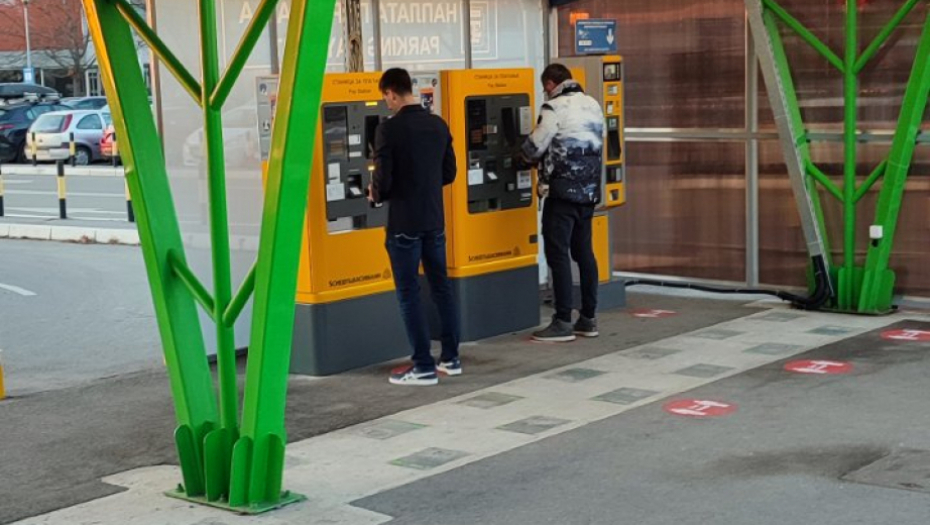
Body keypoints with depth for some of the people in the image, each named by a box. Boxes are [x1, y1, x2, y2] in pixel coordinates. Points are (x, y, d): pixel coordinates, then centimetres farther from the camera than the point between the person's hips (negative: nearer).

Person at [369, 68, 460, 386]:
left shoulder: (389, 129, -15)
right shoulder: (438, 125, 5)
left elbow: (382, 180, -16)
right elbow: (449, 173, 11)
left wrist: (375, 196, 5)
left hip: (404, 224, -6)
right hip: (435, 220, 6)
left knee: (409, 293, 0)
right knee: (441, 286, 14)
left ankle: (424, 367, 1)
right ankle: (451, 358, 20)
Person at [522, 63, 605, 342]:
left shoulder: (555, 108, -10)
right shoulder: (593, 105, 13)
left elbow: (534, 148, -9)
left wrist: (527, 154, 15)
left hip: (563, 191, -8)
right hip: (590, 191, 8)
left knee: (558, 254, -4)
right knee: (584, 252, 14)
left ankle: (563, 322, -4)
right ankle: (588, 319, 17)